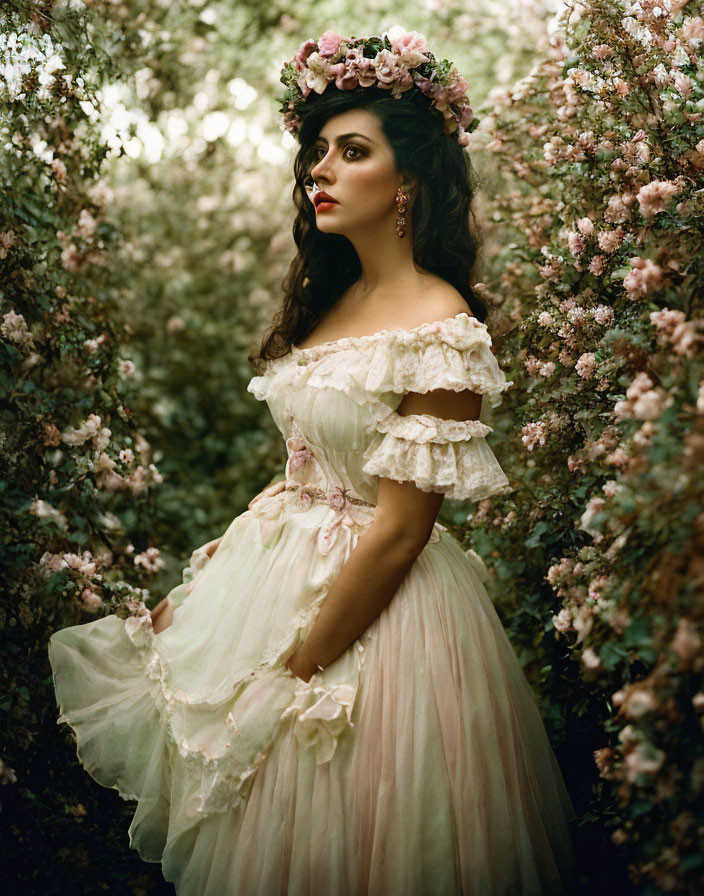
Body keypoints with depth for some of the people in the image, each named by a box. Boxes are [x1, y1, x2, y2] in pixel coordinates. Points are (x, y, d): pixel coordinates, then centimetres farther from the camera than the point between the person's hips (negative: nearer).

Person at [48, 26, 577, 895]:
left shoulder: (440, 329, -19)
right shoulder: (327, 300, 6)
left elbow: (398, 534, -20)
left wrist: (298, 670, -16)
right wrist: (202, 580, 8)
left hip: (373, 603, -8)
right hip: (279, 570, 8)